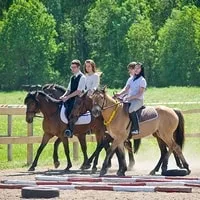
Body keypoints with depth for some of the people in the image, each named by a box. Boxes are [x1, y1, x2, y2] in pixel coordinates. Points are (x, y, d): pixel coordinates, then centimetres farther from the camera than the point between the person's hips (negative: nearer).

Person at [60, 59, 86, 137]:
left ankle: (70, 130, -26)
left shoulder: (82, 77, -7)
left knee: (69, 108, -30)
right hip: (71, 98, 8)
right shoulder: (72, 77, 18)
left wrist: (68, 97, -19)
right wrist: (64, 96, -1)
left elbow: (79, 91, -15)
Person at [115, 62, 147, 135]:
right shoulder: (130, 79, 17)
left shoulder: (142, 80, -6)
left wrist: (130, 97, -24)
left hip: (138, 100, -8)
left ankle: (135, 128, -35)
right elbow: (126, 89, 8)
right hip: (130, 100, 8)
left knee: (131, 109, -36)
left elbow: (140, 94, -13)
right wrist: (119, 94, -12)